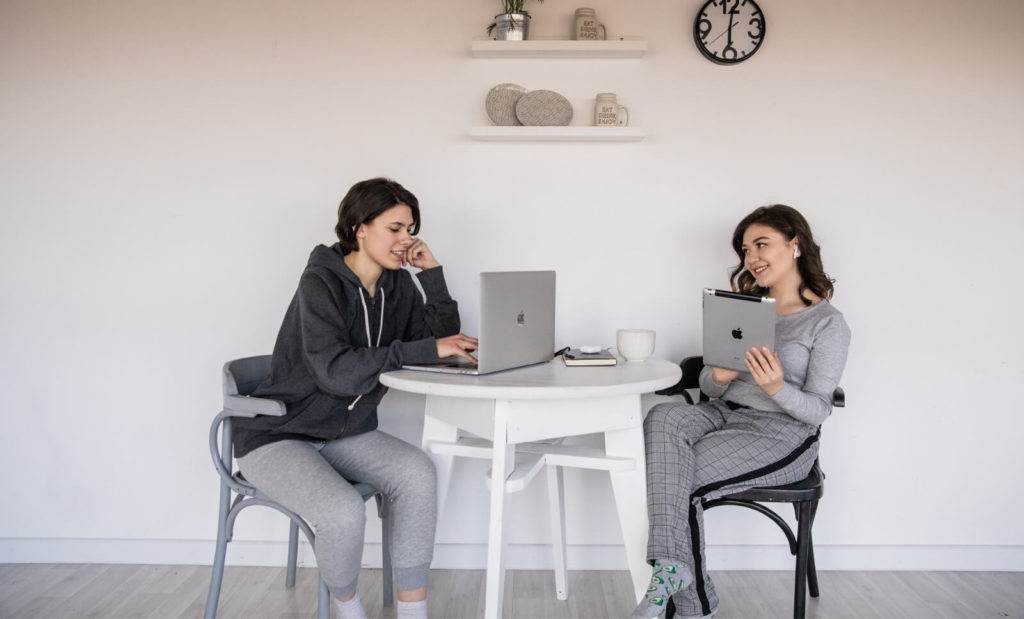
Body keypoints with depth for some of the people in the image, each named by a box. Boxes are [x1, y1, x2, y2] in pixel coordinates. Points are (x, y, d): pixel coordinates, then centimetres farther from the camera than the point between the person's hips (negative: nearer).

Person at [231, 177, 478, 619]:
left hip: (346, 432, 6)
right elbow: (335, 371, -31)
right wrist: (423, 350, -30)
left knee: (418, 472, -22)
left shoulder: (398, 285, 2)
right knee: (343, 512, -30)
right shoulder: (321, 282, -18)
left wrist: (433, 274, -9)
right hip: (278, 438, -6)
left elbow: (445, 341, 0)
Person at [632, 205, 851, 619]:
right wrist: (719, 375, -12)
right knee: (662, 417, -29)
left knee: (677, 479, -25)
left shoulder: (828, 324, -1)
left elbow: (818, 410, -6)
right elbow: (707, 384, 14)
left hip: (780, 434, -5)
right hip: (723, 414, 6)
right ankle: (671, 562, -34)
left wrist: (776, 388, -26)